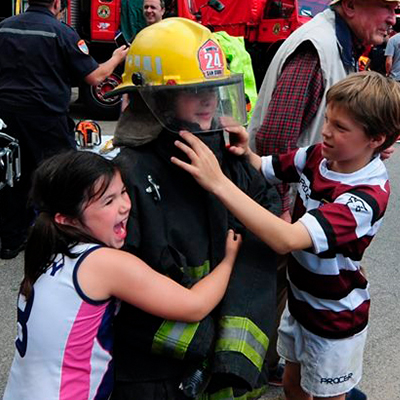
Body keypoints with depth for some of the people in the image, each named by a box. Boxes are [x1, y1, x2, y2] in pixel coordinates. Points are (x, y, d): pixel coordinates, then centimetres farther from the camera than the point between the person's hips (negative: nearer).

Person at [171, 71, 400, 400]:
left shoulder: (368, 196, -34)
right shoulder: (319, 155, -14)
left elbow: (285, 239, -44)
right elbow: (264, 169, 0)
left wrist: (218, 182, -48)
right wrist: (244, 153, -24)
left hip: (335, 320, -6)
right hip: (299, 300, 6)